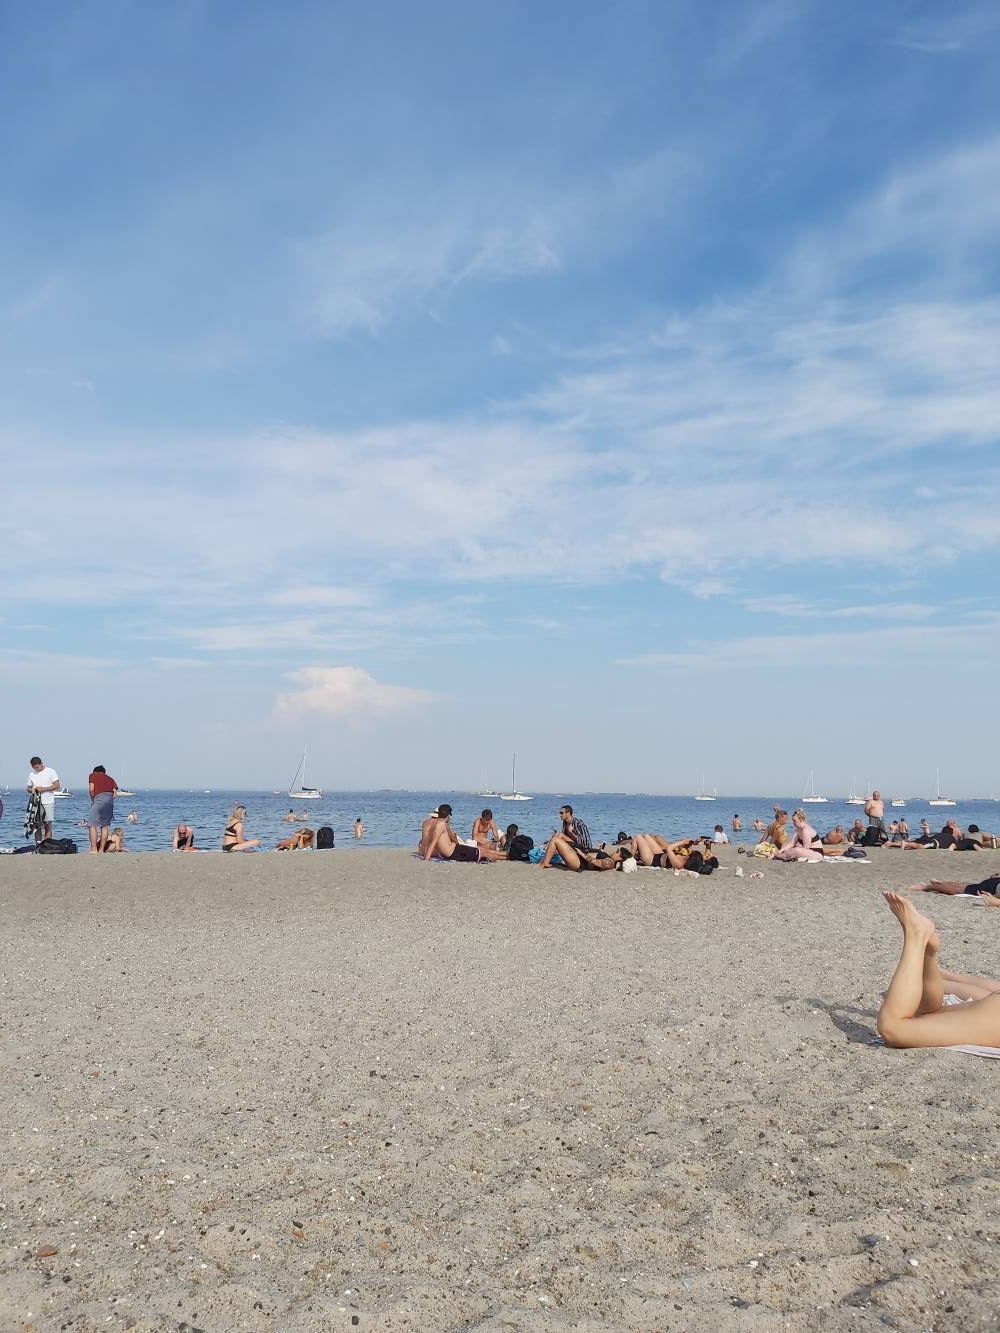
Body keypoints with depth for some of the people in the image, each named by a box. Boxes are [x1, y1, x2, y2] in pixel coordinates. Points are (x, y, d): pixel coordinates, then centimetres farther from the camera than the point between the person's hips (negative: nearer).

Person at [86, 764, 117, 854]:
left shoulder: (93, 775, 18)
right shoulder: (110, 778, 29)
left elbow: (91, 789, 3)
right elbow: (114, 792, 14)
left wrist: (93, 801, 15)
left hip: (99, 797, -5)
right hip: (110, 799, 5)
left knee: (92, 824, -4)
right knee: (105, 825, 13)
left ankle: (94, 849, -13)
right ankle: (101, 850, 11)